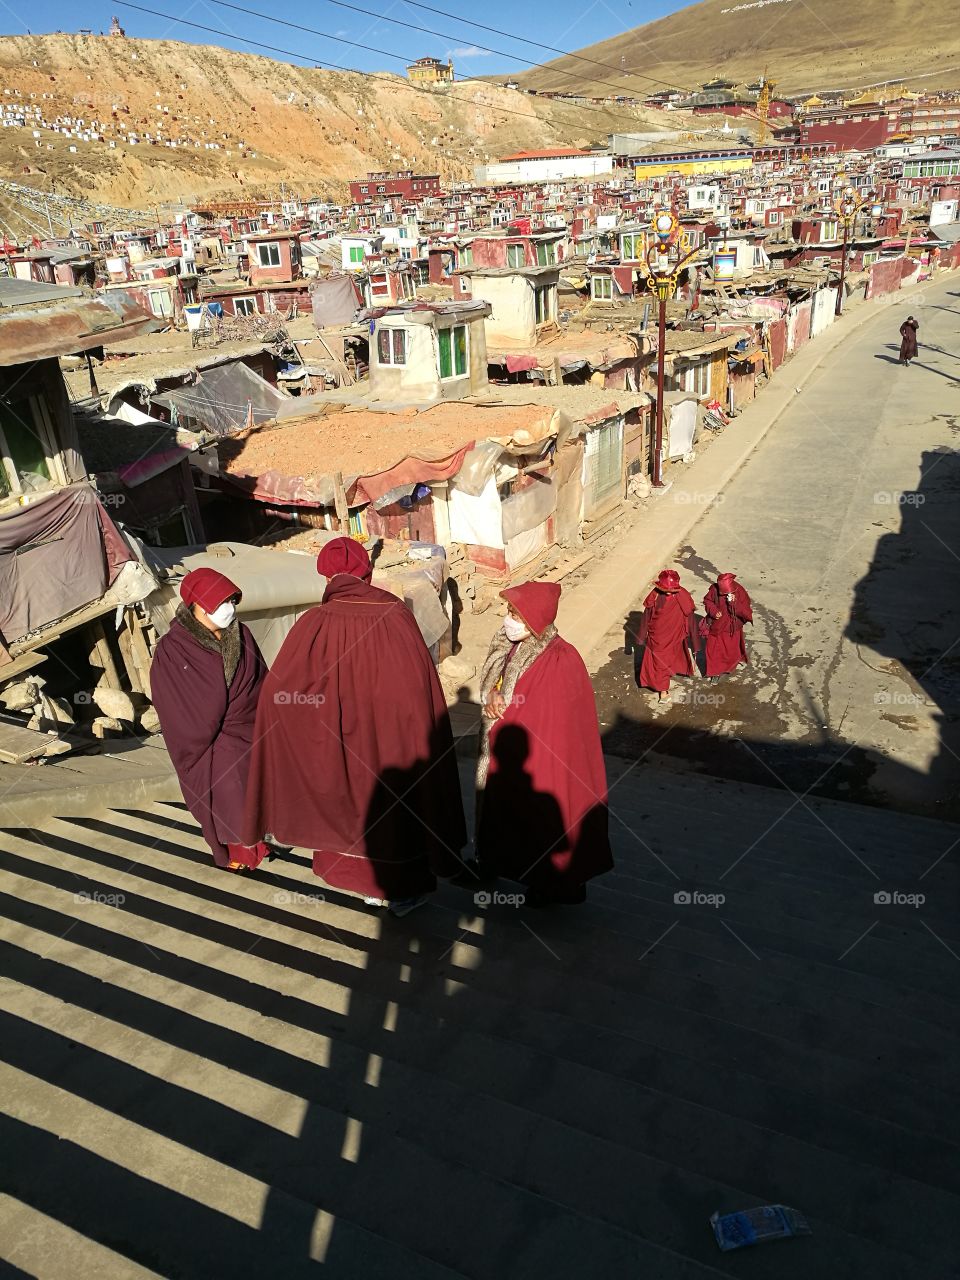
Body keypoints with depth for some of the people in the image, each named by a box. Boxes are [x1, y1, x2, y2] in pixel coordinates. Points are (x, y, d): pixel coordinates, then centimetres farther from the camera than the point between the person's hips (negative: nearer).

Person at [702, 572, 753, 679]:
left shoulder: (739, 591, -22)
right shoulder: (714, 589, -19)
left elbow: (746, 612, -22)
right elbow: (707, 601, 0)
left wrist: (734, 603, -35)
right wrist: (714, 611, -17)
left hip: (732, 628, -1)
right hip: (716, 627, 1)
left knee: (731, 651, 14)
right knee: (713, 650, 9)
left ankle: (727, 668, 43)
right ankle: (715, 671, 30)